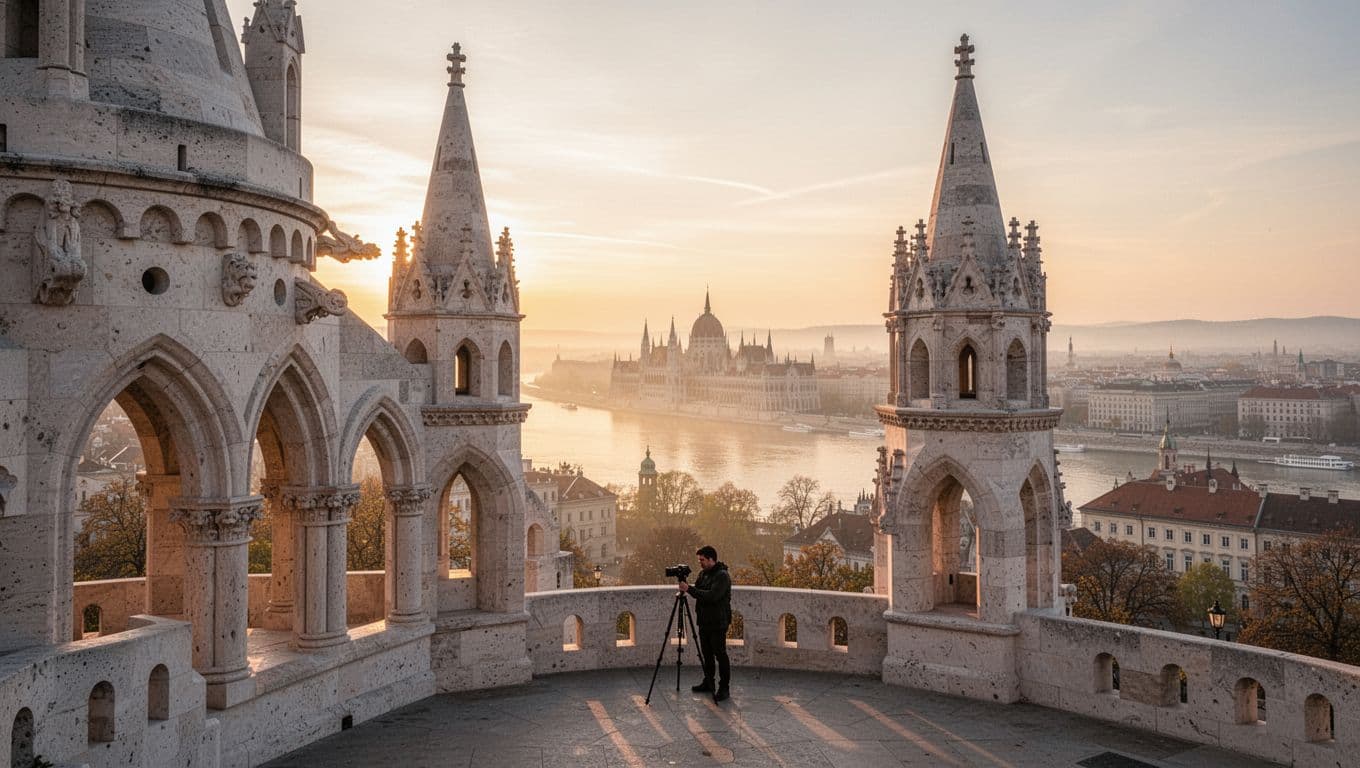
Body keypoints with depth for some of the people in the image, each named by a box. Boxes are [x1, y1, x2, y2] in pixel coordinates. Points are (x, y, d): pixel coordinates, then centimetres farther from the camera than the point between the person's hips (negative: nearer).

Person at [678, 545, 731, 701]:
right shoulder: (703, 573, 10)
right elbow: (700, 593, 14)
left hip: (718, 623, -8)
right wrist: (688, 588, -7)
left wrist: (689, 589, -27)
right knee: (706, 653, 15)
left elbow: (712, 596, -27)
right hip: (704, 621, 8)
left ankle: (724, 688, 4)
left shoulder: (722, 575, -17)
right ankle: (708, 683, 27)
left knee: (720, 655, -3)